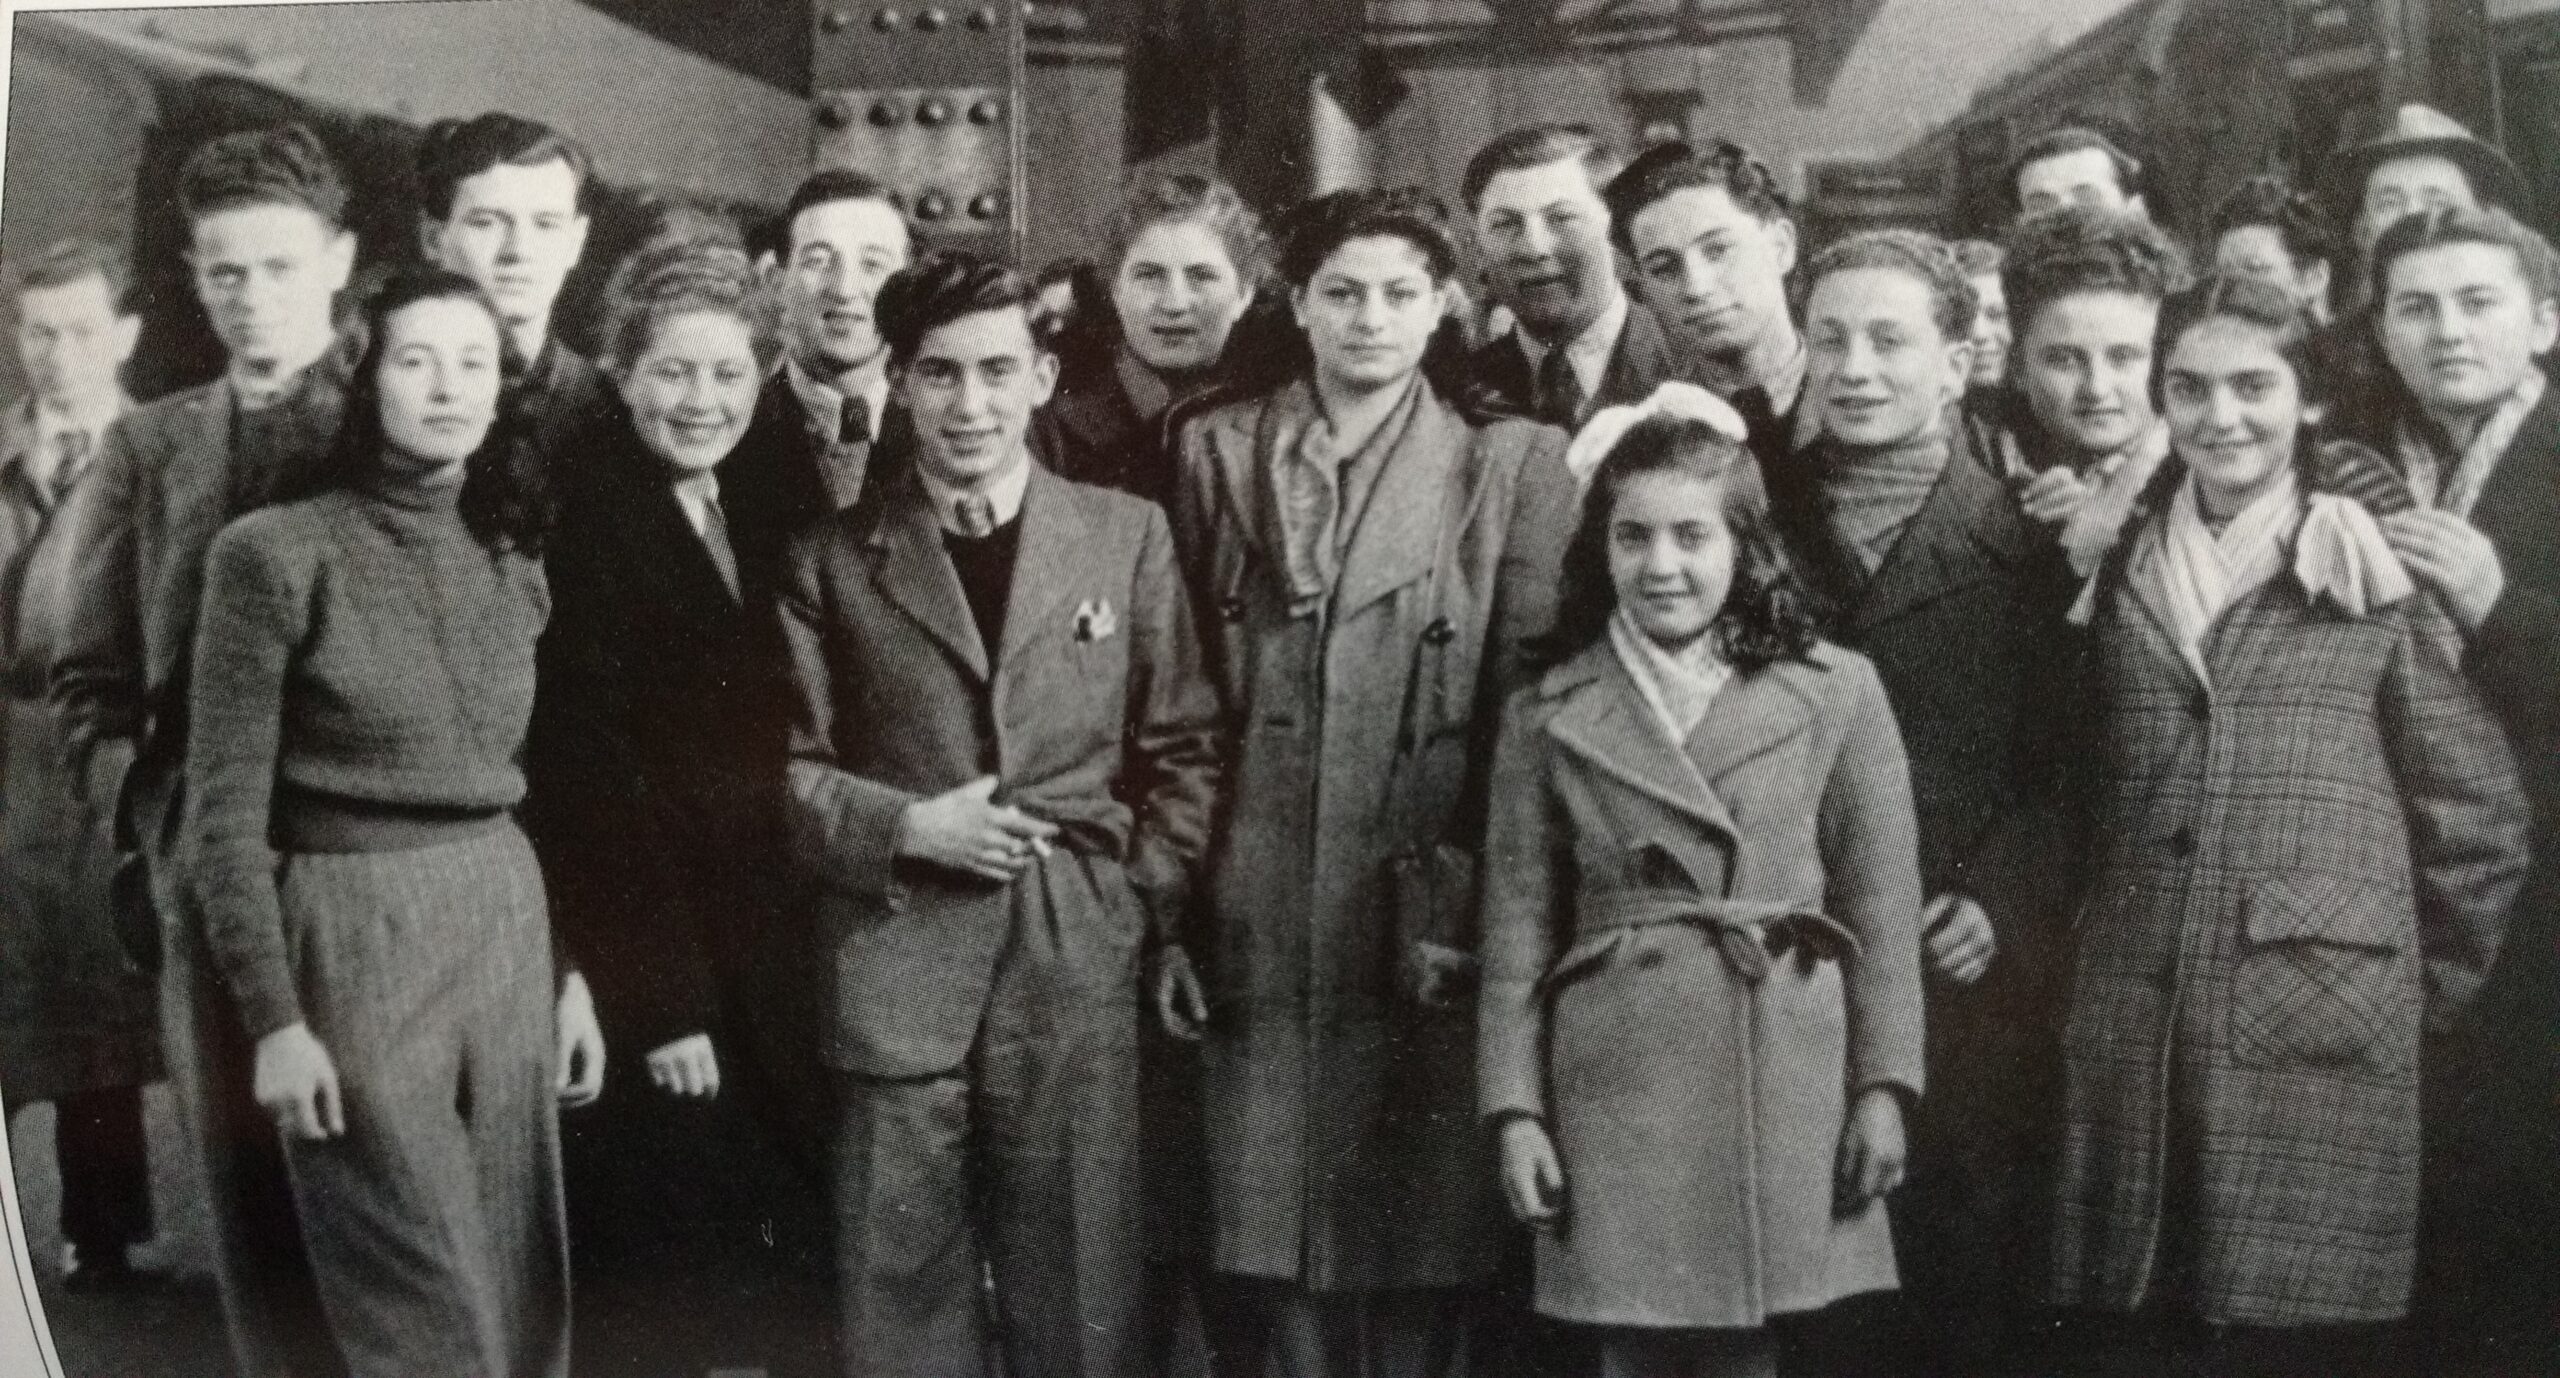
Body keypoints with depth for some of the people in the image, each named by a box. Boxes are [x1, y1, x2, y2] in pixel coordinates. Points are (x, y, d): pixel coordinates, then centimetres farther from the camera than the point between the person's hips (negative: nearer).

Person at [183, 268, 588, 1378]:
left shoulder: (515, 557, 7)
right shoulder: (275, 553, -9)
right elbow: (225, 813, -9)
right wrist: (272, 1019, -13)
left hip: (508, 921, 5)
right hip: (352, 936, -5)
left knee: (522, 1285, 10)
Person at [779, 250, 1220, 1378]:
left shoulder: (1128, 535, 7)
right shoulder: (831, 559, 6)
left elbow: (1183, 749, 9)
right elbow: (790, 762, 5)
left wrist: (1147, 900, -1)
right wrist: (904, 828, -9)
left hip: (1078, 966, 1)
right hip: (897, 970, 0)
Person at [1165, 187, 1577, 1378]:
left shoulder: (1511, 461, 4)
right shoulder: (1218, 451, 9)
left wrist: (1476, 896, -8)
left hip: (1432, 936, -1)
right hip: (1256, 938, 2)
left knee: (1421, 1257, 3)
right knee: (1270, 1264, 3)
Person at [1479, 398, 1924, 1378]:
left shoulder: (1836, 693, 3)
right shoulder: (1548, 717, 6)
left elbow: (1882, 903, 4)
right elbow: (1517, 927, 6)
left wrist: (1883, 1086, 0)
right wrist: (1514, 1109, 0)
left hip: (1786, 1085, 0)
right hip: (1616, 1087, 1)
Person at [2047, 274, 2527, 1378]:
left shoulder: (2376, 580, 2)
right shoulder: (2120, 582, 13)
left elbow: (2477, 820, 4)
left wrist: (2422, 994, 6)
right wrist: (2112, 951, 13)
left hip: (2326, 1052, -3)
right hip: (2130, 1049, 3)